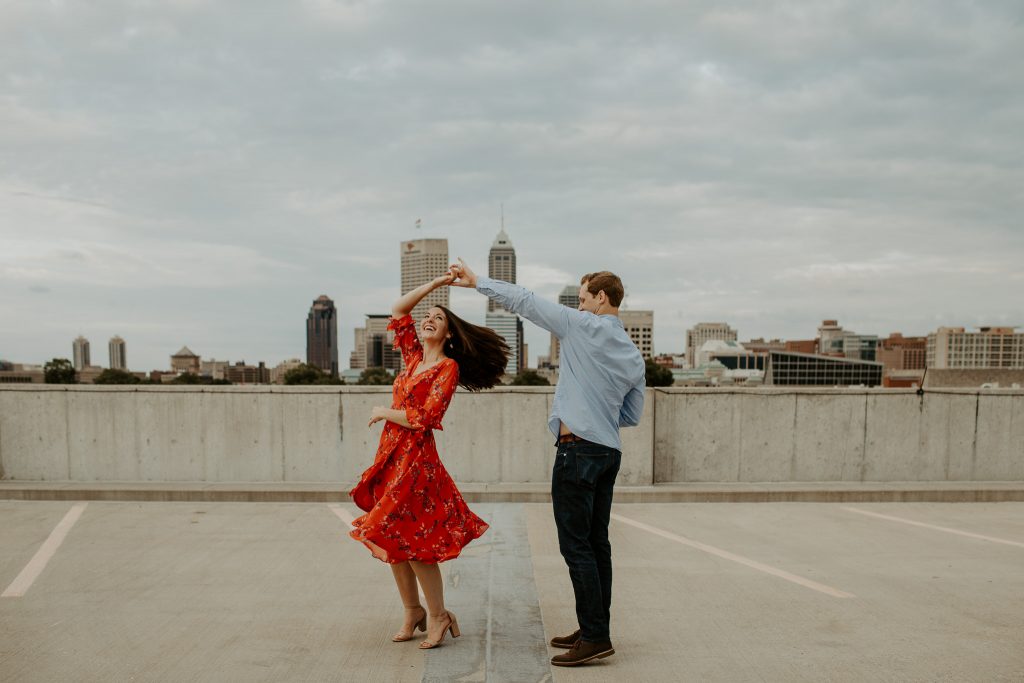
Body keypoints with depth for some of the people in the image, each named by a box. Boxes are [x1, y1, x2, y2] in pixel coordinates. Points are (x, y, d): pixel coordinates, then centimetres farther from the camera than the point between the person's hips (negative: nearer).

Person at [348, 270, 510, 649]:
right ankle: (413, 612, 24)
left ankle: (438, 615, 10)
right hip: (390, 455, 7)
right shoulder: (413, 356, 12)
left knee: (412, 541, -5)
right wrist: (437, 283, 11)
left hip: (416, 457, -7)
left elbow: (423, 418, -16)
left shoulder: (448, 367, -7)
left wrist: (384, 413, -4)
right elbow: (398, 309, 16)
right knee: (392, 540, 10)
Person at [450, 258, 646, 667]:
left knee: (576, 545, -4)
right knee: (597, 543, 12)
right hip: (609, 452, 8)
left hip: (578, 449, -8)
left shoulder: (583, 326, -7)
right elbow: (632, 415, 18)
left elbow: (524, 302, -3)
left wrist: (477, 282, 5)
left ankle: (595, 636, -2)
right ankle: (595, 631, 19)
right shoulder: (634, 356, 13)